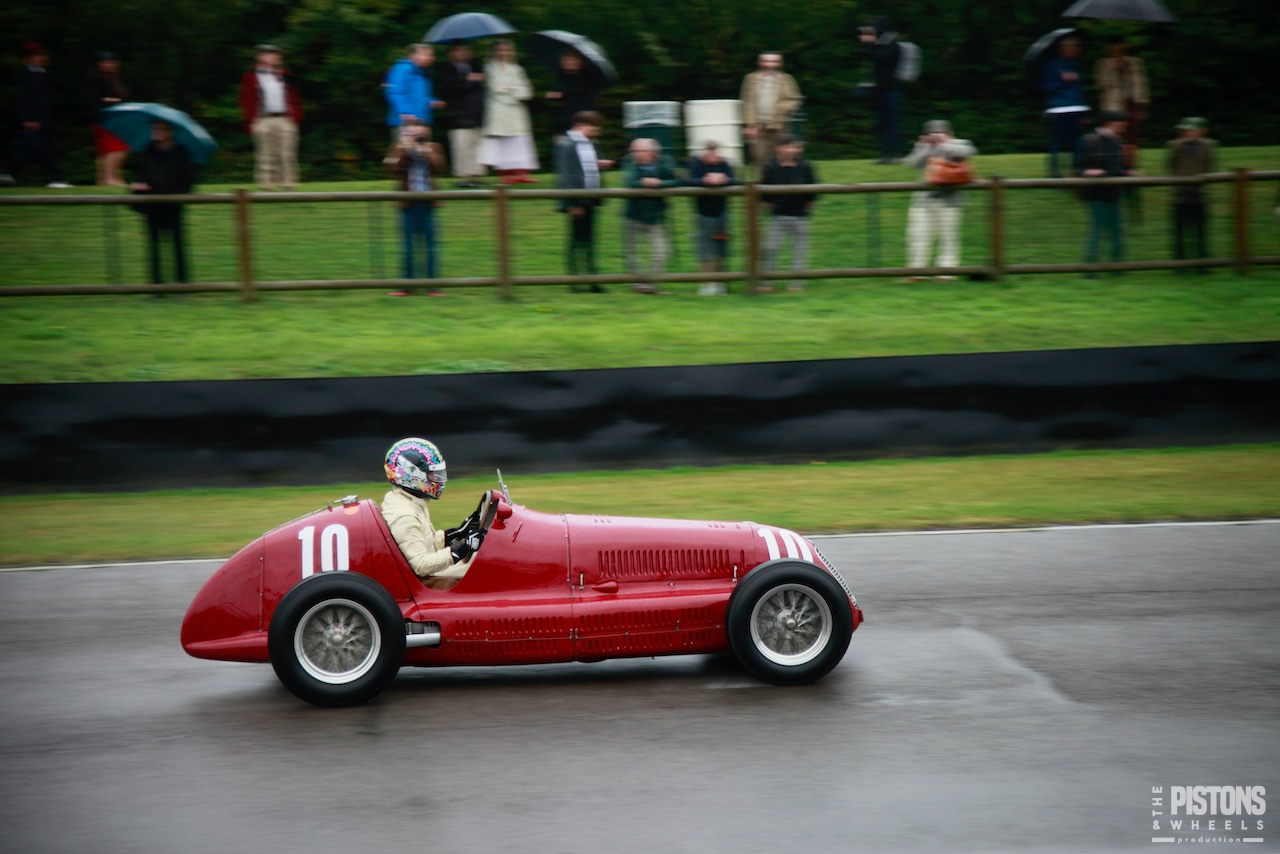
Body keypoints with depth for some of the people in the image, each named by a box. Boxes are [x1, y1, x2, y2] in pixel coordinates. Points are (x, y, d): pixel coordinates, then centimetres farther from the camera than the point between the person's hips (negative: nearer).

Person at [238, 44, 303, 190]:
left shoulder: (283, 76, 16)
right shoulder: (250, 77, 5)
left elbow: (294, 99, 15)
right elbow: (246, 102, 0)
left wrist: (295, 118, 5)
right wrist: (250, 122, -8)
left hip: (285, 120, 3)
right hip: (263, 121, -3)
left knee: (287, 154, 0)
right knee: (265, 155, -3)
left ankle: (288, 182, 4)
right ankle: (266, 183, -1)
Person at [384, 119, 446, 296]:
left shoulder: (433, 148, 7)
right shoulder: (398, 148, 3)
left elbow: (439, 167, -10)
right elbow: (393, 168, -13)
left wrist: (424, 152, -17)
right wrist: (404, 149, -18)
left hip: (427, 204, 1)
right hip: (408, 205, -1)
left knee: (430, 246, 2)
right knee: (409, 247, 3)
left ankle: (431, 284, 6)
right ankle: (407, 285, 9)